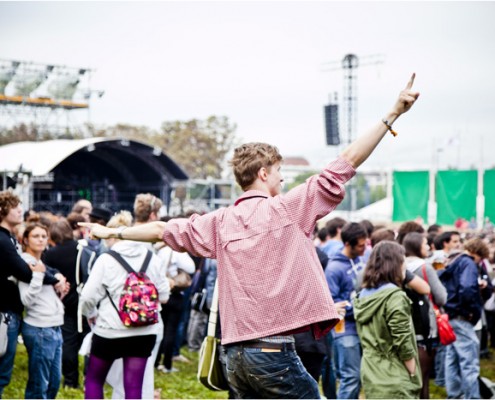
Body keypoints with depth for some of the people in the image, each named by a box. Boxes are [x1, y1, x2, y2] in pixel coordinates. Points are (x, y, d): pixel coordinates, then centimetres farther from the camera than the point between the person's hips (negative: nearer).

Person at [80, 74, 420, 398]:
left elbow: (163, 230, 21)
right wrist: (392, 115, 0)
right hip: (274, 351, -6)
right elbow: (348, 162, -5)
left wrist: (113, 232, 36)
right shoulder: (288, 208, -6)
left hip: (236, 352, 6)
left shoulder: (220, 222, 9)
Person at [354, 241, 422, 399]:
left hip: (371, 376, 8)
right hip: (395, 378, -8)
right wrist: (414, 376, -6)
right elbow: (403, 343, -16)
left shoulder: (363, 296, 9)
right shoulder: (395, 296, -15)